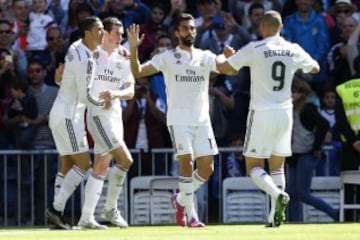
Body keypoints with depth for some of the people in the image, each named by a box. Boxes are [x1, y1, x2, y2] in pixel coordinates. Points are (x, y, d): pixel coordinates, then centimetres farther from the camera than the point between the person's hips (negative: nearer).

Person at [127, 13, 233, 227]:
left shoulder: (206, 57, 9)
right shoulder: (168, 57, 0)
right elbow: (138, 72, -6)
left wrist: (231, 57, -21)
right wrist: (134, 49, -22)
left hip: (202, 119, 4)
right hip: (179, 119, -4)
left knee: (207, 167, 0)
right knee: (187, 161, -16)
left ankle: (181, 200, 24)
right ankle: (191, 214, -9)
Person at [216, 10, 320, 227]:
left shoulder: (254, 49, -10)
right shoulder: (294, 50, 3)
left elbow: (224, 67, -4)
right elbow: (315, 68, 22)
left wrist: (221, 58, 19)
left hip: (261, 114, -4)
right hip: (285, 113, 4)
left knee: (254, 167, 3)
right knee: (277, 166, 14)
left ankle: (277, 194, -25)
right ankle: (275, 217, 4)